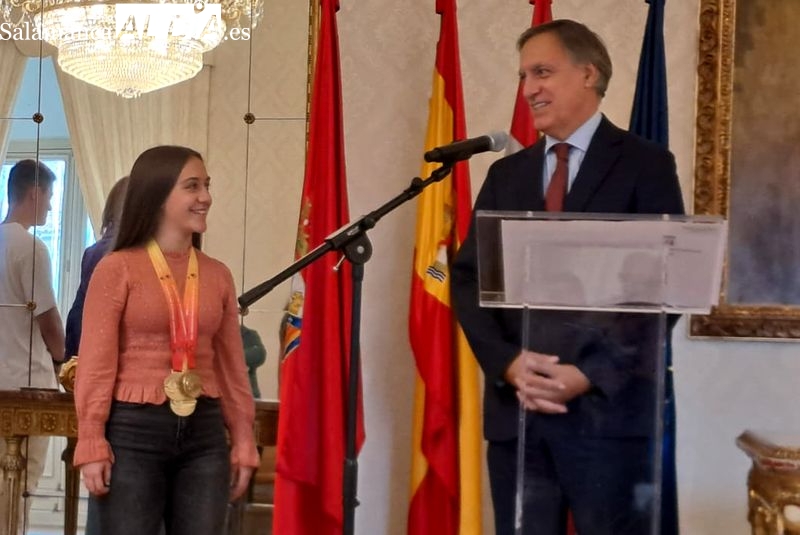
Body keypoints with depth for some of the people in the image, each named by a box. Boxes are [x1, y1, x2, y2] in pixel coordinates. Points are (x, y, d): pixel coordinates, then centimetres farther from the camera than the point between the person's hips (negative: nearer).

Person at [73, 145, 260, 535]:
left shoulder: (218, 275, 9)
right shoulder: (118, 269, -4)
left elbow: (232, 365, 11)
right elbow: (96, 363, -6)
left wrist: (243, 441, 9)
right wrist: (92, 445, -10)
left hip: (205, 433, 4)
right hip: (134, 430, -4)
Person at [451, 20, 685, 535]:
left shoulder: (646, 165, 1)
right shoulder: (506, 174, 15)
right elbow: (468, 279, 8)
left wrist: (591, 373, -15)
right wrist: (508, 363, -9)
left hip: (609, 408, -4)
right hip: (515, 409, 4)